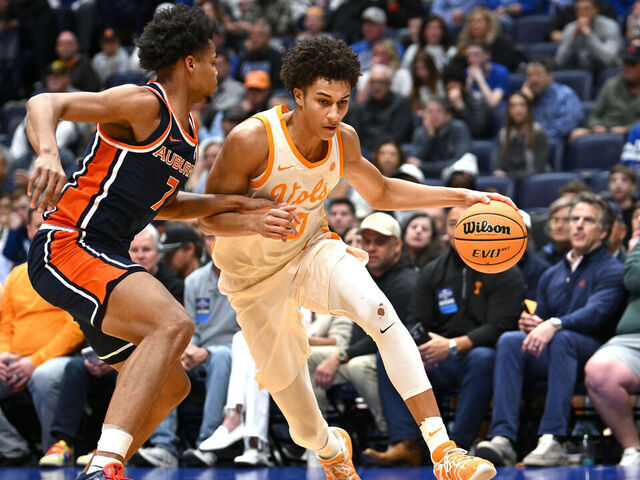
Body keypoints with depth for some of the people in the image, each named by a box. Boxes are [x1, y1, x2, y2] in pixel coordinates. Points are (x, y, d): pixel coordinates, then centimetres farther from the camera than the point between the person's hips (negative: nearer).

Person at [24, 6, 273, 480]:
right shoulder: (144, 104, -10)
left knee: (172, 386, 16)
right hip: (67, 247, -10)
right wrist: (49, 153, -39)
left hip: (105, 262, 10)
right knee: (173, 324, -32)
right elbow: (44, 104, -19)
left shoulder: (188, 134, 18)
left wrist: (229, 203, 19)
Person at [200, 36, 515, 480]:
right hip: (255, 274, -2)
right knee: (282, 376, 9)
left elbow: (381, 193, 8)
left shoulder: (343, 140, -12)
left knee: (382, 314, -24)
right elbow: (209, 217, -22)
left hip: (313, 250, 2)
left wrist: (461, 197, -1)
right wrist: (257, 223, -43)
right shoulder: (252, 140, -29)